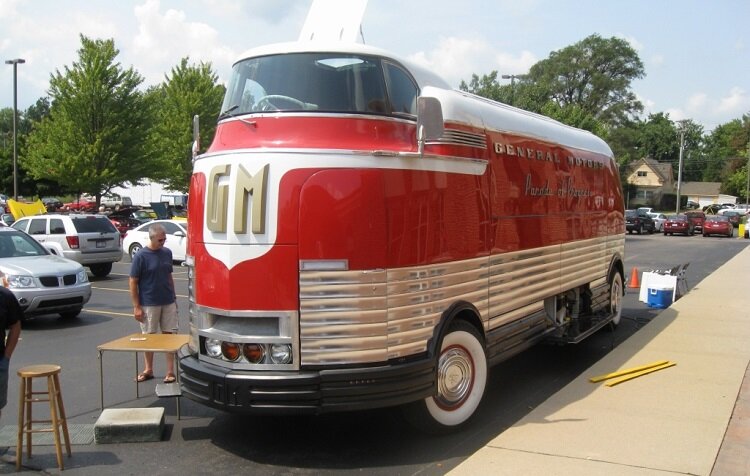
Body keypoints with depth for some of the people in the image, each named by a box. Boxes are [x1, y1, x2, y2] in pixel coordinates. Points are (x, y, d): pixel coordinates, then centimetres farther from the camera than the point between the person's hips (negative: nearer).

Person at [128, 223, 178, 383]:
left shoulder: (167, 253, 4)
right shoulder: (141, 256, -10)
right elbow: (132, 282, -8)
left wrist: (174, 297, 12)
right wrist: (136, 307, -10)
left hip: (168, 302, 4)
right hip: (149, 304, -3)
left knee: (169, 335, 4)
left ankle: (170, 371, 10)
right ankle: (148, 370, 24)